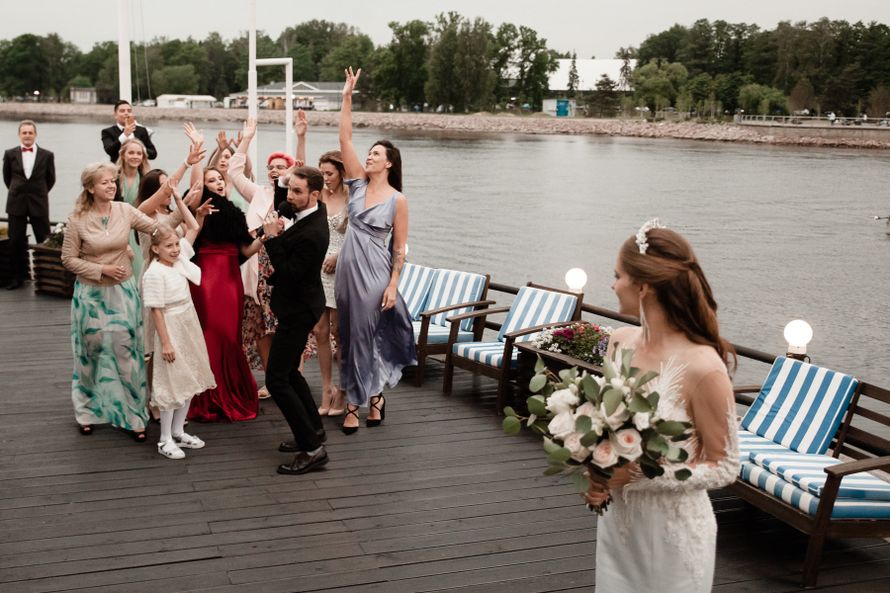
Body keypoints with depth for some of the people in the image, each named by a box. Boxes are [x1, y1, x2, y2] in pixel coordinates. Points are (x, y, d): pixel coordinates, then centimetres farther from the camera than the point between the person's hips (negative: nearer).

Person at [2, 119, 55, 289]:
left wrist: (39, 193, 9)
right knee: (16, 242, 4)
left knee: (44, 241, 2)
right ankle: (19, 276, 16)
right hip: (16, 204, 1)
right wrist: (17, 192, 12)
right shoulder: (10, 154, 2)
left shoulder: (46, 155, -2)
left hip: (39, 204, -1)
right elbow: (7, 178, 13)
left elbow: (50, 179, 8)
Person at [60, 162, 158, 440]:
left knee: (126, 352, 1)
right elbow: (69, 258, -5)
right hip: (91, 294, -1)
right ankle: (89, 411, 31)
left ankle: (133, 415, 12)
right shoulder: (77, 219, -10)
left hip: (123, 292, 1)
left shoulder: (124, 211, -5)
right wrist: (101, 269, -14)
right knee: (92, 353, 12)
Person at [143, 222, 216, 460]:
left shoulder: (179, 258, 2)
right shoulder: (154, 273, -18)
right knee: (172, 384, 0)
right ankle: (165, 440, 12)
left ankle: (178, 431, 27)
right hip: (170, 330, -8)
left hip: (189, 327, 8)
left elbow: (194, 228, 8)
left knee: (189, 382, 14)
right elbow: (156, 310, -18)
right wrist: (165, 342, -19)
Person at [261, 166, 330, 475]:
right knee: (289, 371, 21)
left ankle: (312, 449, -4)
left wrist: (272, 238, -23)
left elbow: (288, 274, -24)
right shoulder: (315, 210, -1)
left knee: (276, 380, -8)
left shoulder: (310, 234, -30)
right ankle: (314, 430, 33)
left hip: (298, 310, -11)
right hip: (300, 304, 11)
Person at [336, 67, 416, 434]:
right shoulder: (358, 184, 5)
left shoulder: (397, 200, -7)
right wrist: (347, 98, -6)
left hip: (374, 272, -5)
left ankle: (356, 402, 12)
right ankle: (372, 394, 23)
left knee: (365, 335, 0)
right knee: (350, 335, 10)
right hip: (347, 267, 5)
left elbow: (399, 248, -5)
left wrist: (392, 285, -12)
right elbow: (345, 139, -1)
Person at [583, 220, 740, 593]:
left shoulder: (703, 368, -23)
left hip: (673, 530, -6)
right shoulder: (620, 342, -4)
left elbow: (724, 467, -14)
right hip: (615, 519, 6)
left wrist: (638, 475, -22)